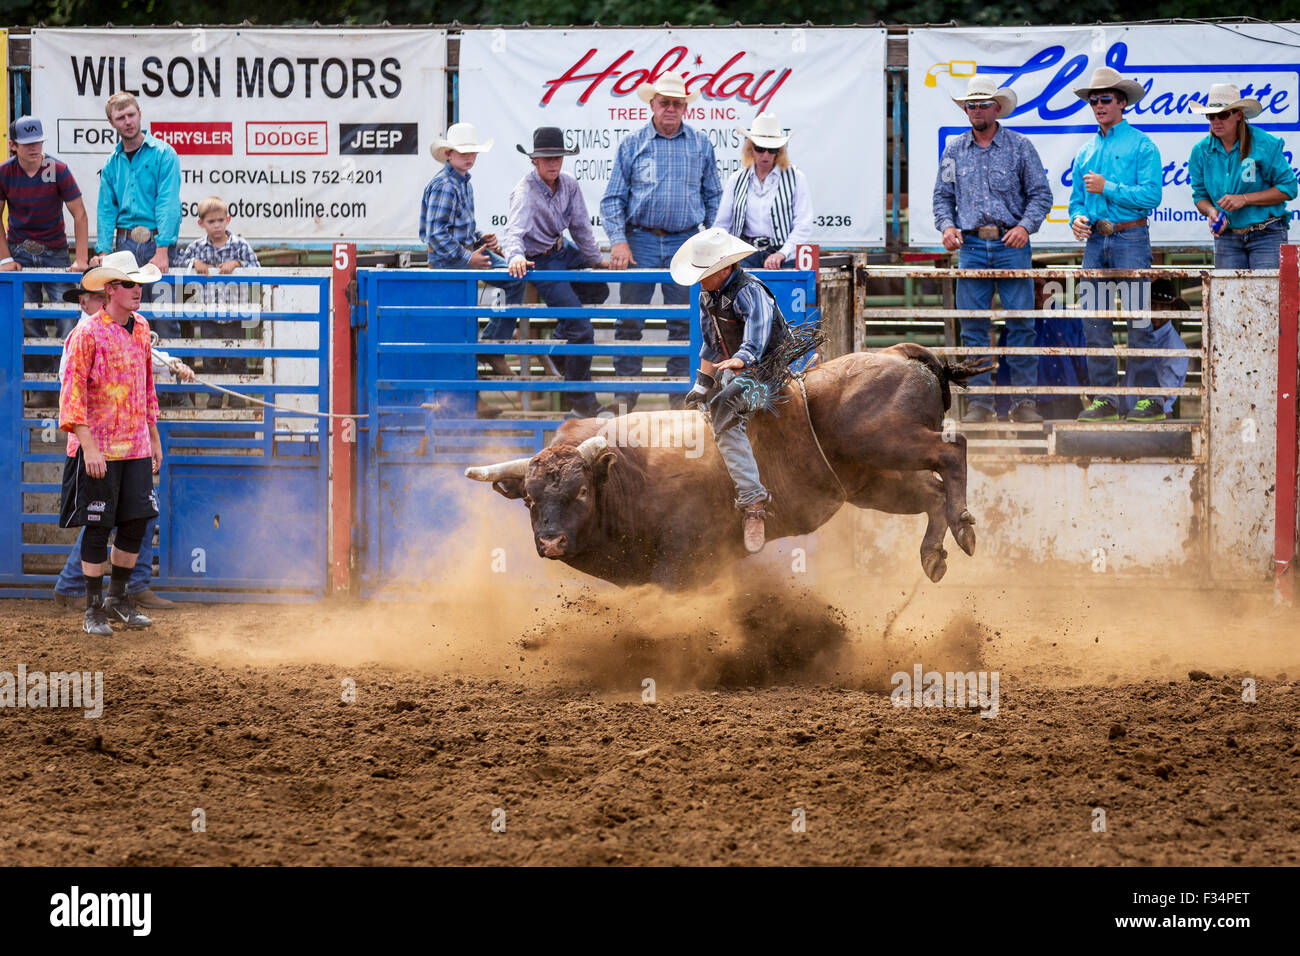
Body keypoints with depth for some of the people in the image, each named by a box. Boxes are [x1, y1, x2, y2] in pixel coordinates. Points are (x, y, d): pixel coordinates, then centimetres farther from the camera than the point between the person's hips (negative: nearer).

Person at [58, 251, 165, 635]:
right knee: (98, 527, -1)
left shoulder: (141, 330, 9)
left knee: (136, 521, 5)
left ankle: (118, 599, 22)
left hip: (137, 446, 6)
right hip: (99, 450, -6)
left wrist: (154, 439, 19)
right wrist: (88, 448, -20)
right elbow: (73, 394, -15)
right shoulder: (88, 336, -12)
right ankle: (94, 610, 8)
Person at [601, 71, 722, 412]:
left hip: (685, 243, 1)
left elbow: (713, 196, 14)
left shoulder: (700, 145, 9)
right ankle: (625, 393, 1)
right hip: (641, 241, -1)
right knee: (629, 320, -4)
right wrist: (618, 241, -7)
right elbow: (613, 198, 4)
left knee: (685, 321, 3)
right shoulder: (632, 145, 5)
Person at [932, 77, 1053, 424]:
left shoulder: (1020, 147, 5)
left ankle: (1024, 401, -2)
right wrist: (947, 225, -3)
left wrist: (1026, 226, -12)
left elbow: (1041, 194, 4)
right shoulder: (954, 150, 12)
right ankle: (980, 401, 4)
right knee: (973, 326, 0)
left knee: (1020, 323, -5)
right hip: (971, 246, 2)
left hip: (1011, 245, -2)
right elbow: (943, 196, 16)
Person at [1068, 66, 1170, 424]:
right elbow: (1077, 199, 21)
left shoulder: (1141, 146, 0)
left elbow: (1151, 194, -10)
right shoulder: (1085, 152, 18)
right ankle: (1103, 398, 6)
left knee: (1138, 321, -8)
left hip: (1130, 237, -6)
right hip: (1095, 241, 6)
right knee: (1095, 322, 2)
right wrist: (1077, 219, -1)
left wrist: (1107, 188, -12)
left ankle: (1148, 398, -6)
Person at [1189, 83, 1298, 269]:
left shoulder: (1265, 145, -9)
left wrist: (1244, 199, -15)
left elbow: (1288, 189, -7)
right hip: (1227, 237, 4)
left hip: (1267, 236, -4)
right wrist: (1211, 211, -13)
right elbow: (1200, 195, 12)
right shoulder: (1201, 152, 3)